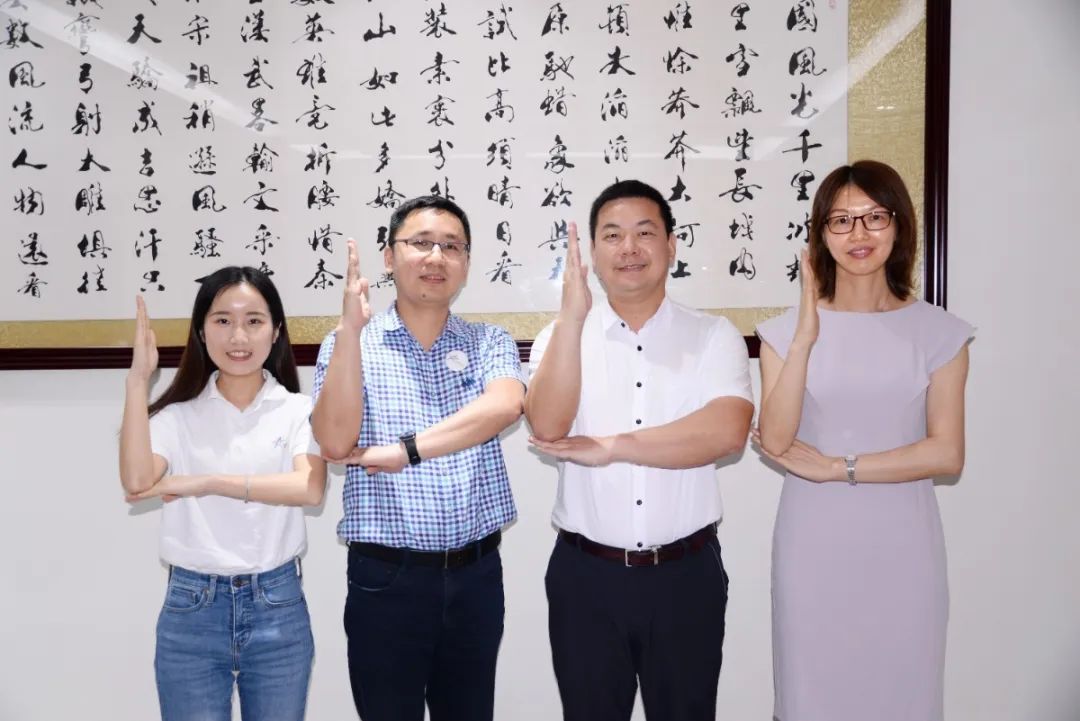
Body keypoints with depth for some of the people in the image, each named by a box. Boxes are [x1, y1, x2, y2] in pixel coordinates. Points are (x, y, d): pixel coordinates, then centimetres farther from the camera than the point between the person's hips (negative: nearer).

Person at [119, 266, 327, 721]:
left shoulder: (297, 410, -2)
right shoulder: (179, 414, 1)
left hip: (277, 607, 0)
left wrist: (207, 483, -20)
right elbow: (137, 482, -16)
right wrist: (138, 380, -15)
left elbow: (310, 489, -19)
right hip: (191, 608, 1)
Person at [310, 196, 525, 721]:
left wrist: (405, 450, -21)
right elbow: (336, 442, -15)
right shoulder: (349, 344, 0)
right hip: (385, 578, -2)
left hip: (475, 574, 2)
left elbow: (503, 407, -17)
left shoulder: (490, 342, 4)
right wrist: (351, 328, -20)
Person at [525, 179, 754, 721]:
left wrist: (611, 447, -17)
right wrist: (572, 315, -24)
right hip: (585, 575, 1)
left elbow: (726, 432, -19)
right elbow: (547, 426, -16)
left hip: (686, 574, -1)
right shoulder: (563, 336, 2)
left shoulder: (715, 336, -2)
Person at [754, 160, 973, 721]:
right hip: (814, 545, 0)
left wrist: (834, 468, -12)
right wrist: (805, 339, -19)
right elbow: (775, 440, -11)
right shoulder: (786, 329, 0)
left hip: (902, 544, 0)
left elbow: (947, 453, -7)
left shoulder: (939, 332, 0)